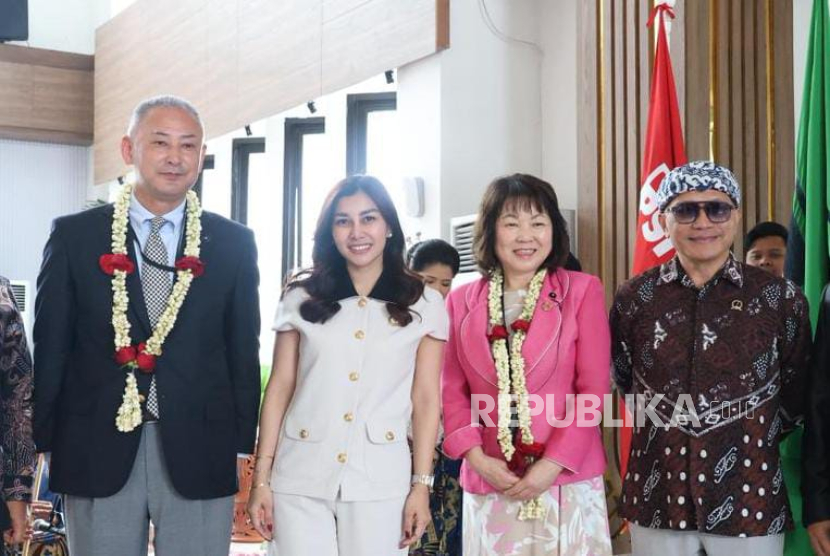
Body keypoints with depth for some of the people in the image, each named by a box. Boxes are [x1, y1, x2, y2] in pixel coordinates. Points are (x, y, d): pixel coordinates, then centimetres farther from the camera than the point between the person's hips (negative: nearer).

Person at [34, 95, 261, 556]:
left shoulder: (234, 243, 6)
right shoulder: (74, 236, 3)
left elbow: (243, 349, 7)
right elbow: (50, 346, 4)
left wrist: (243, 443, 3)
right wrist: (43, 442, 1)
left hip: (199, 455, 1)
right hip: (97, 452, 0)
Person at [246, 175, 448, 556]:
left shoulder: (424, 304, 4)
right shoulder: (302, 297, 6)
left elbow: (426, 400, 2)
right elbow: (279, 388, 6)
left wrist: (421, 485, -3)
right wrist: (261, 479, 2)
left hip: (380, 481, -1)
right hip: (300, 477, 1)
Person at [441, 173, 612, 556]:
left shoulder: (583, 291, 0)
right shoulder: (462, 301, 8)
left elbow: (594, 389, -3)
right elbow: (452, 390, 8)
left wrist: (554, 463, -11)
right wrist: (475, 456, -7)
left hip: (568, 479, -2)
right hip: (488, 483, 2)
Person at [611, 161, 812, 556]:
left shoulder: (781, 299, -3)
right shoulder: (633, 298, 0)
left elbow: (796, 398, 9)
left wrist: (751, 438, 11)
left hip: (750, 502, -1)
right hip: (657, 501, 1)